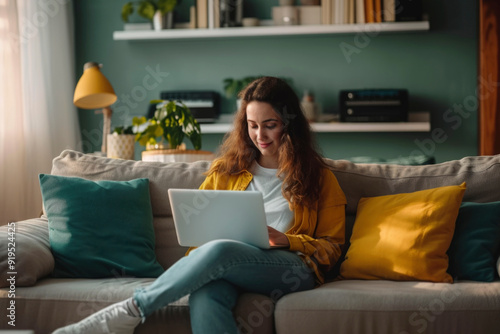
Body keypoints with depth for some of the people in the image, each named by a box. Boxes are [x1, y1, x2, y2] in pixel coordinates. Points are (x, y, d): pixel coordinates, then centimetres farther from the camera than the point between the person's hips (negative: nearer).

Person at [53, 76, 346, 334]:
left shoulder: (319, 178, 14)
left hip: (294, 269, -2)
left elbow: (331, 247, 12)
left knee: (218, 251, -35)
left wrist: (287, 240, -7)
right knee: (205, 294, -38)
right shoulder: (225, 170, 23)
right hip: (226, 267, 3)